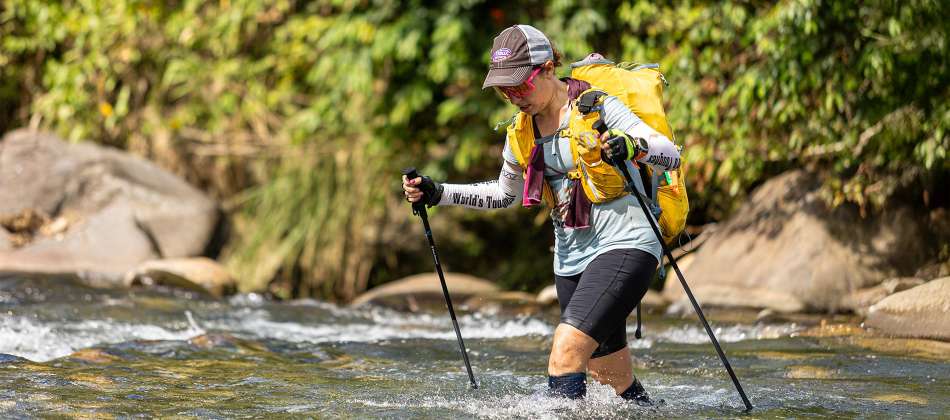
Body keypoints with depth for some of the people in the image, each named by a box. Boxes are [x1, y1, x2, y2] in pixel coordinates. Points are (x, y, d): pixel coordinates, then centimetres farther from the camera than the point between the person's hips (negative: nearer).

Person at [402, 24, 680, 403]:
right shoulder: (521, 132, 9)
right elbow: (505, 194, 25)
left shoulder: (596, 106, -12)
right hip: (572, 257, 8)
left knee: (565, 352, -23)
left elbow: (671, 155, -19)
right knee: (608, 373, 15)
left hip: (624, 244, -7)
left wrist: (633, 146, -41)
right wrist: (437, 194, 14)